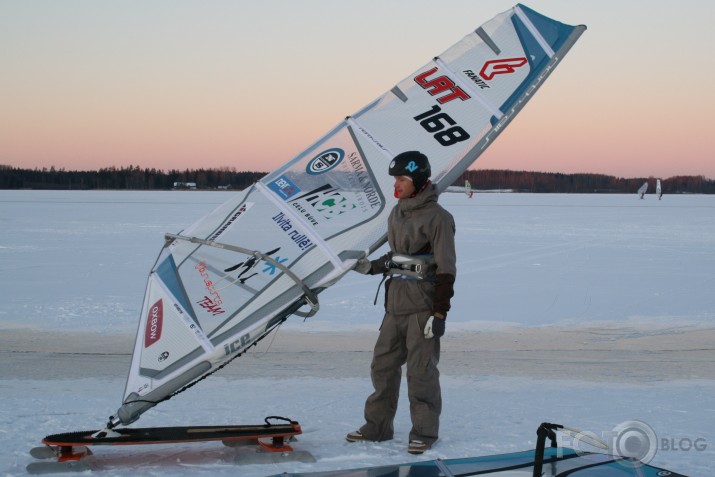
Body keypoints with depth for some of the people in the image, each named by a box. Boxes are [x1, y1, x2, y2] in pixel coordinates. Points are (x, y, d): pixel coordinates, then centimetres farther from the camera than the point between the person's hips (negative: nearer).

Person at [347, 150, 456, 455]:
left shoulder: (437, 217, -12)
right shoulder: (397, 213, 12)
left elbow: (446, 269, -13)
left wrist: (440, 312, -16)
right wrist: (373, 267, 10)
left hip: (423, 305, -8)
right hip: (395, 303, 8)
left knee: (420, 370, -2)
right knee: (382, 364, 11)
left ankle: (424, 432, 10)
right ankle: (377, 425, 23)